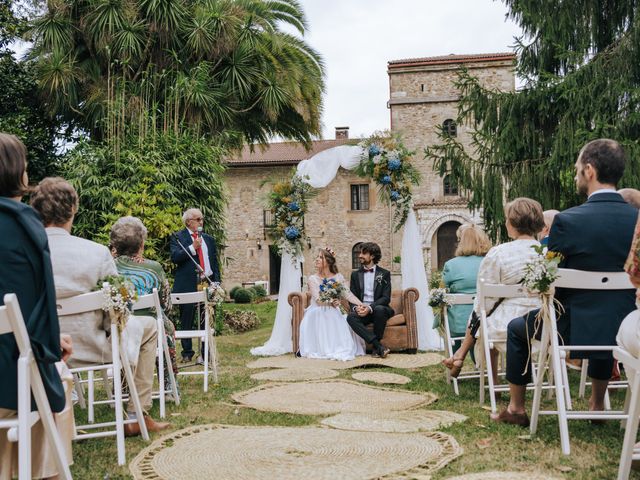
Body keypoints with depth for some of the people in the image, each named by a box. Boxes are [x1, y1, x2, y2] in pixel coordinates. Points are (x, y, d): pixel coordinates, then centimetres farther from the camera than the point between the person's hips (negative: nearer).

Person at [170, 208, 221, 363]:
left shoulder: (209, 239, 19)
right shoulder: (177, 237, 4)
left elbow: (215, 261, 18)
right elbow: (175, 257, -10)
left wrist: (216, 283, 8)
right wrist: (192, 247, -16)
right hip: (187, 285, -3)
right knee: (186, 321, 2)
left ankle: (205, 354, 9)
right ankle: (187, 353, 13)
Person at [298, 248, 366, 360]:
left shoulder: (338, 277, 6)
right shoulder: (312, 279, -1)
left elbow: (348, 294, -2)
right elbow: (318, 300, -12)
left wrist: (361, 305, -17)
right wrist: (331, 302, -31)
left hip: (333, 314, 2)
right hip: (317, 314, -2)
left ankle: (340, 349, -13)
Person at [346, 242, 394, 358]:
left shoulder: (384, 274, 7)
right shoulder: (355, 275, 17)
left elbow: (386, 298, -4)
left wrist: (370, 307, -21)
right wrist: (356, 307, -14)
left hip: (379, 308, -2)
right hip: (361, 311, 2)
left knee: (379, 309, -37)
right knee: (351, 317, -31)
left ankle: (376, 348, -22)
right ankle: (379, 346, -32)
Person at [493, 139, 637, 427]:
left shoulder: (567, 221, -19)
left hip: (575, 329, -5)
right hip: (624, 332, 5)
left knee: (517, 328, 23)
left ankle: (516, 409, 30)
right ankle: (597, 404, 48)